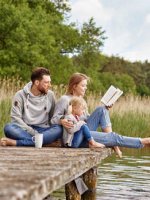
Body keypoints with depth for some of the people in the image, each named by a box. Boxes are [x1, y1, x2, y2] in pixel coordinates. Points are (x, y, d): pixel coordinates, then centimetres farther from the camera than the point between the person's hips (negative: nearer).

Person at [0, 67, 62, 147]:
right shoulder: (21, 95, -2)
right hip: (24, 130, -2)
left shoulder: (50, 95, 5)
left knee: (58, 129, -30)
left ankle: (15, 142, -35)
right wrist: (32, 132, -19)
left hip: (43, 130, 2)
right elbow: (16, 117, -8)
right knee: (8, 127, -31)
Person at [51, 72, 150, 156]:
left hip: (84, 132, 9)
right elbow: (53, 120, -12)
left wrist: (105, 111, 4)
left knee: (101, 110, -5)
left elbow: (87, 118, 15)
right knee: (114, 137, -15)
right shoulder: (65, 100, -8)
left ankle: (113, 144, -14)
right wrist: (62, 121, -35)